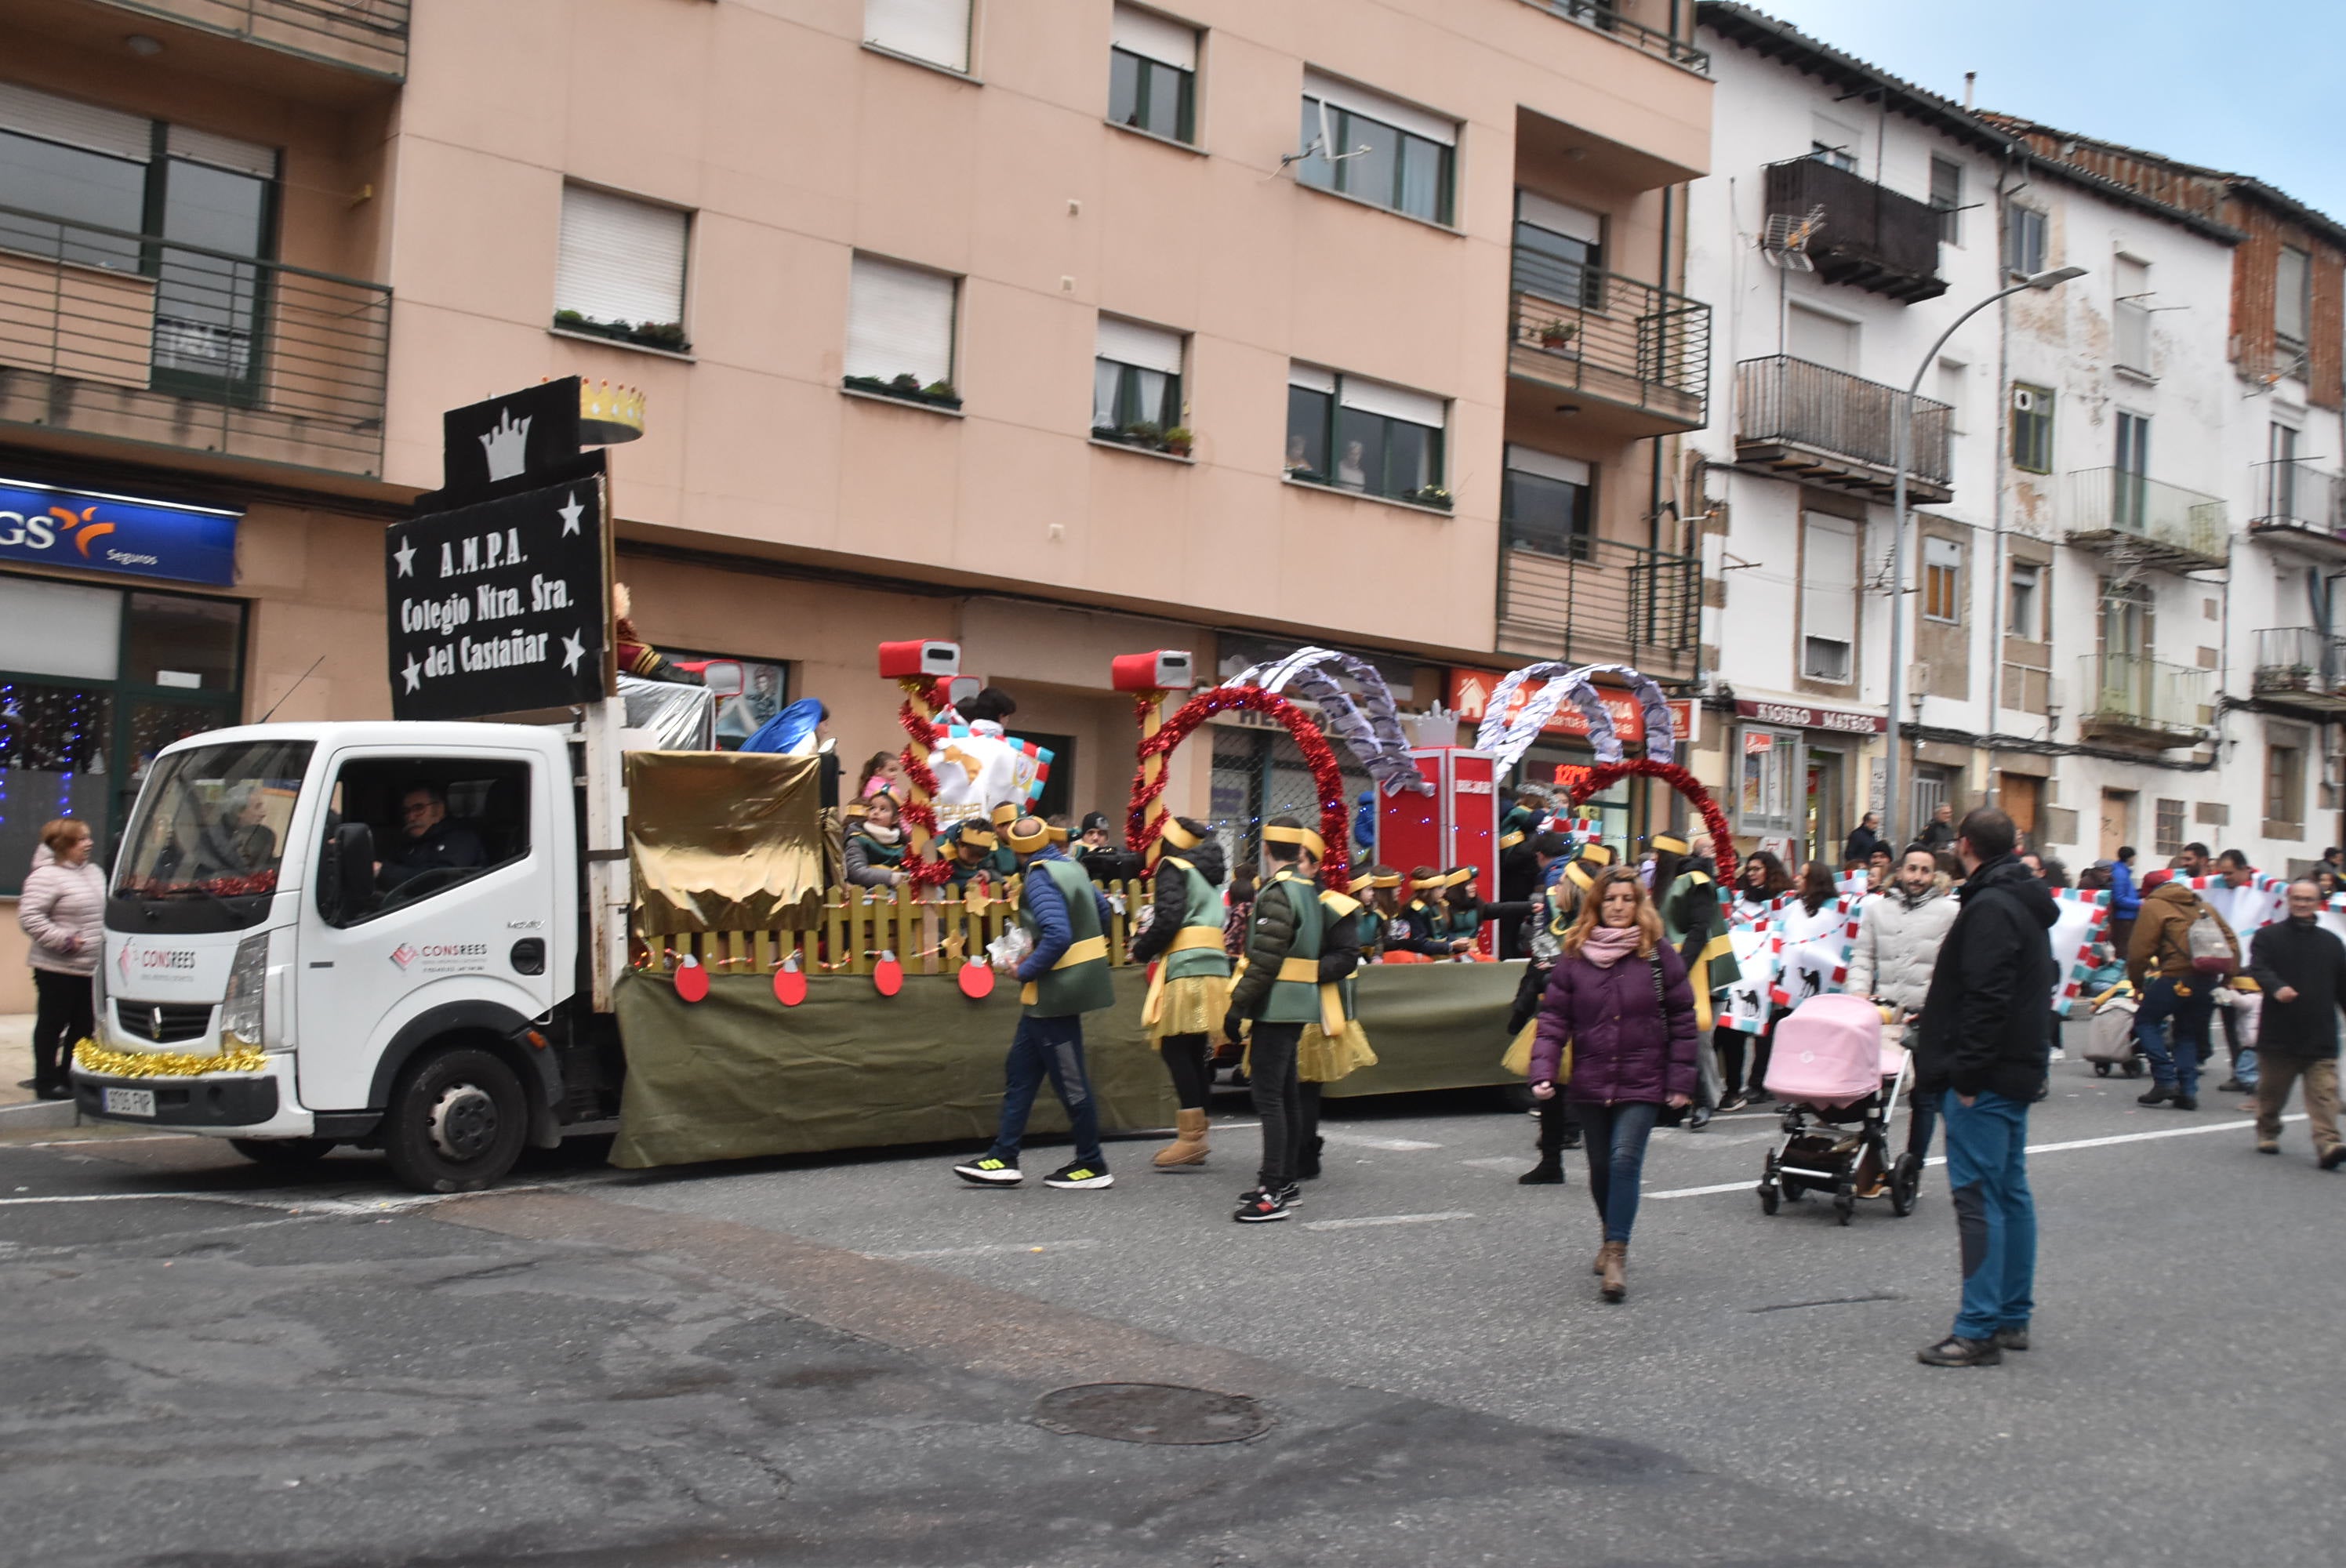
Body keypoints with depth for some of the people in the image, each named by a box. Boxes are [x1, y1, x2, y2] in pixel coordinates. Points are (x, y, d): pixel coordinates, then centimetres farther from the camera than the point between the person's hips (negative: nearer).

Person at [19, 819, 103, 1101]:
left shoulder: (94, 873, 15)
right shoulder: (46, 876, -12)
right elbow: (29, 917, -18)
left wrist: (105, 940, 13)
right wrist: (64, 940, -19)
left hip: (90, 968, 8)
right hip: (57, 969, -8)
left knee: (84, 1025, 10)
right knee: (52, 1024, 1)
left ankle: (69, 1078, 20)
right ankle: (46, 1082, 8)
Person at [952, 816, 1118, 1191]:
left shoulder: (1039, 879, -18)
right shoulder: (1070, 867, 8)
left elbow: (1057, 936, -28)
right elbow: (1103, 912, 16)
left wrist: (1026, 971, -16)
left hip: (1055, 990, -10)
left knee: (1069, 1079, 1)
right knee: (1020, 1068, 13)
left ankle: (1092, 1166, 11)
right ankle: (1004, 1159, 16)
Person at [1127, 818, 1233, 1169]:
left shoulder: (1173, 868, -2)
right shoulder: (1208, 874, 23)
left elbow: (1168, 919, -14)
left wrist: (1140, 950, 0)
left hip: (1186, 969, -9)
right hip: (1215, 967, 9)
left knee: (1175, 1048, -8)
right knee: (1195, 1053, 9)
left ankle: (1192, 1136, -13)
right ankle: (1193, 1138, 12)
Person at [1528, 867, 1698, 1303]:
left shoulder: (1659, 955, -2)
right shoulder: (1574, 956, 0)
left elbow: (1682, 1021, 1)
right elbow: (1553, 1019, -1)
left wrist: (1680, 1081, -3)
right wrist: (1543, 1072, -13)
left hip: (1642, 1083, -2)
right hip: (1590, 1083, 2)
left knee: (1625, 1159, -16)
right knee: (1601, 1167, 13)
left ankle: (1617, 1253, -10)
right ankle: (1612, 1240, 35)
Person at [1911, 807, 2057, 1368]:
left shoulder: (1989, 908, -17)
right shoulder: (2025, 904, 16)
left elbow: (1986, 1000, -25)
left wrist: (1967, 1074, -22)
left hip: (1984, 1077, -11)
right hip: (2016, 1070, 11)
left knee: (1977, 1195, -9)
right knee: (2010, 1191, 14)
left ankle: (1979, 1330, -7)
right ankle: (2013, 1317, 22)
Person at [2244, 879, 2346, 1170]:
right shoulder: (2269, 936, 2)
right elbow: (2258, 969, -12)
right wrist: (2277, 988, -31)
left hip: (2321, 1037, 1)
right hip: (2280, 1034, -1)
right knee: (2272, 1090, 11)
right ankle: (2267, 1133, 31)